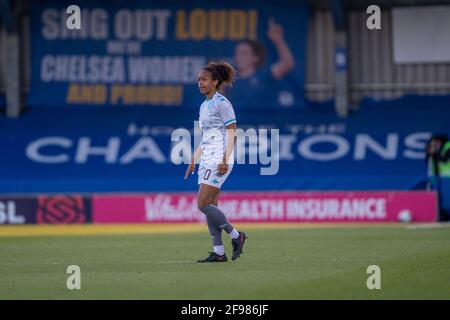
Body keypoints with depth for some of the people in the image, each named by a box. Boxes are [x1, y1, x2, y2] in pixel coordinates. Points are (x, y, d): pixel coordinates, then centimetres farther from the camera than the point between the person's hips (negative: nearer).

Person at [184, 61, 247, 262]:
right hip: (206, 161, 9)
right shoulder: (204, 106, 17)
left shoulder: (222, 103, -8)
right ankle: (218, 252, 5)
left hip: (218, 161, -9)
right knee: (209, 206, 4)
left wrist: (225, 160, -21)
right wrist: (193, 161, 21)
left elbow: (231, 133, -13)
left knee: (203, 204, -14)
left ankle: (236, 236, -2)